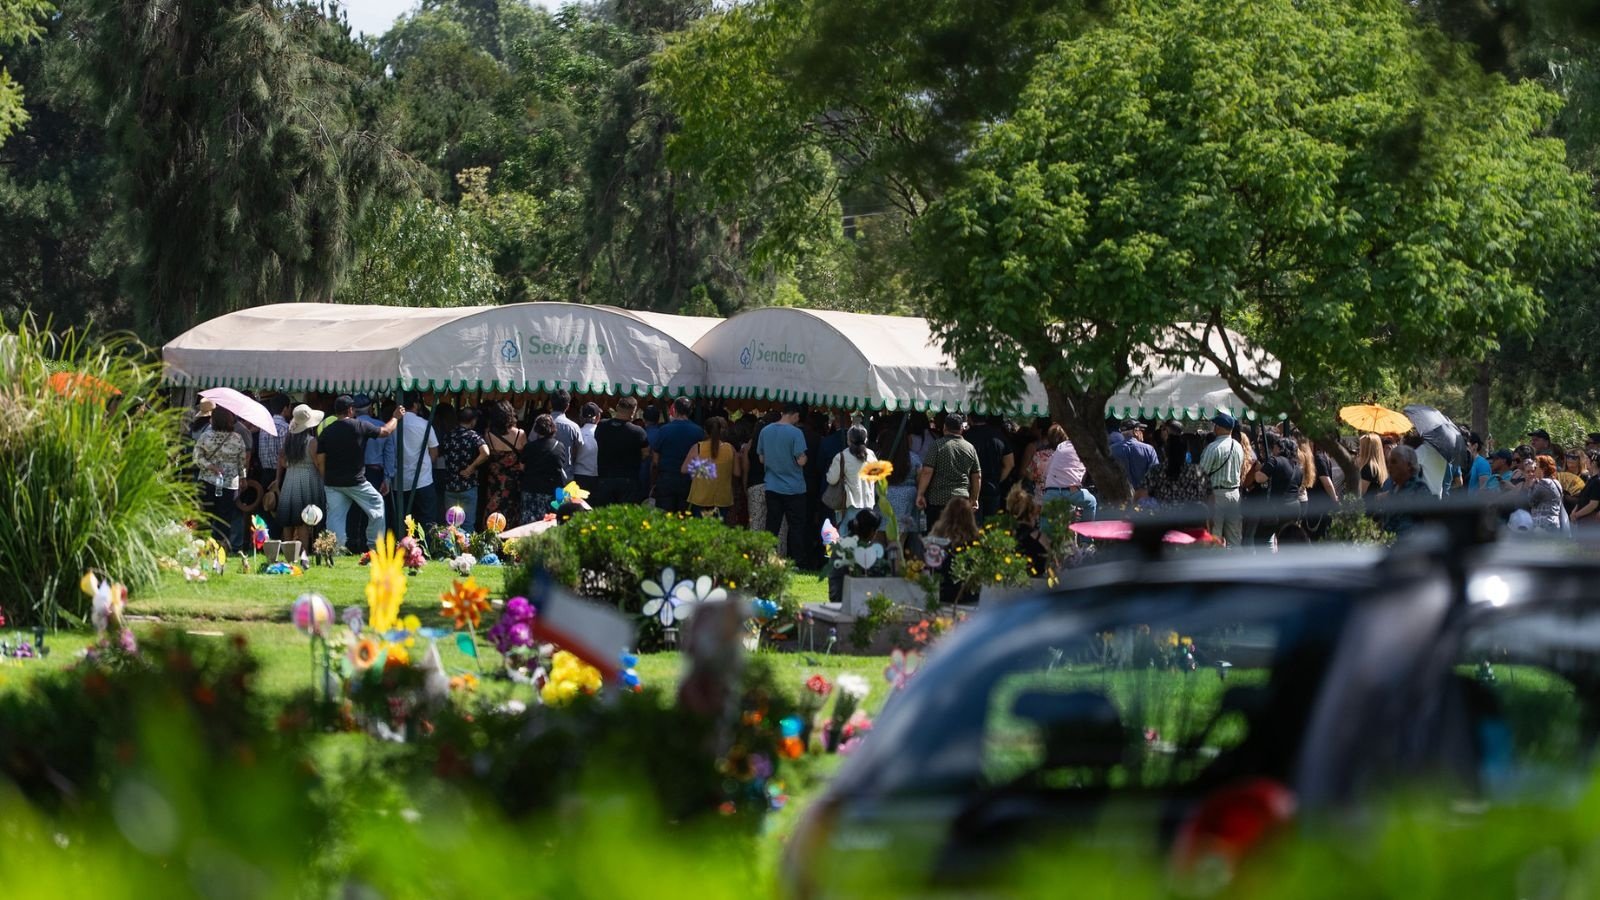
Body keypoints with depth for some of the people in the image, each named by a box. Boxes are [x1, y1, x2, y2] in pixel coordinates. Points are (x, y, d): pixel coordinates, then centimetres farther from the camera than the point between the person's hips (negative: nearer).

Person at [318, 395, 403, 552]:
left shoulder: (326, 432, 2)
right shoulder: (360, 426, -7)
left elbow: (320, 461, 2)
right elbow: (386, 431, 6)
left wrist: (327, 479, 15)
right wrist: (396, 417, 24)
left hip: (332, 482, 3)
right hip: (355, 481, -3)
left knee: (335, 517, 4)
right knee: (377, 504, 17)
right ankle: (374, 544, 19)